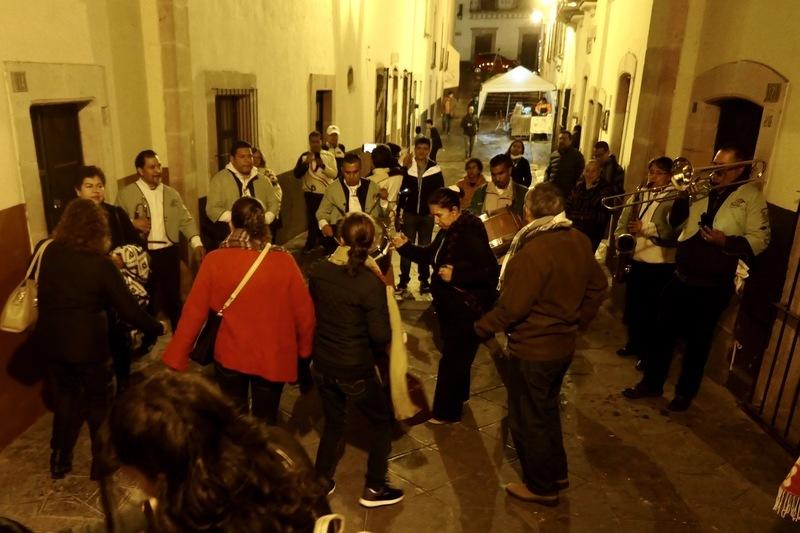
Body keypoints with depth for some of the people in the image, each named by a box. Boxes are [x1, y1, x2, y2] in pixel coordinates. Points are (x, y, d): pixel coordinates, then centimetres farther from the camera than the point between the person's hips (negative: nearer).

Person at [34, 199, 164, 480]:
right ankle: (102, 465, 28)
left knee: (64, 397, 23)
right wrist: (158, 328, -3)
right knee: (100, 402, 15)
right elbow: (129, 310, -16)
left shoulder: (50, 252, -6)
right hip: (87, 343, -4)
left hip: (51, 340, 5)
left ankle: (59, 462, 37)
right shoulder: (101, 264, -18)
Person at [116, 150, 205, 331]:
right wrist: (133, 224, -19)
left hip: (169, 252, 3)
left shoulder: (171, 193, 11)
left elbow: (186, 220, 7)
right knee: (146, 301, 9)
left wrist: (196, 243, -6)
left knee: (173, 298, 13)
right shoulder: (126, 194, 0)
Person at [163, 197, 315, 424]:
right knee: (265, 422, 21)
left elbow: (193, 312, -10)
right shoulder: (283, 261, -16)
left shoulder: (214, 260, -14)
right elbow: (304, 311, -10)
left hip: (230, 355, 1)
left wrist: (175, 359, 0)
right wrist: (304, 350, 7)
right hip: (272, 357, -1)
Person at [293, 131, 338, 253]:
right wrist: (306, 163, -24)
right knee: (312, 218, 2)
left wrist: (323, 165, -25)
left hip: (326, 192, 1)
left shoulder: (329, 156, -1)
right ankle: (312, 243, 16)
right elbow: (297, 174, -11)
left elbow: (334, 174, -11)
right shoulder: (305, 156, -2)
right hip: (311, 193, -1)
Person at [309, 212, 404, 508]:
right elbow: (382, 336, -21)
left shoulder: (319, 270, -9)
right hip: (355, 370, -5)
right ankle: (374, 488, 28)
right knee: (382, 420, 19)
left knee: (333, 422, 26)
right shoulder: (372, 283, -24)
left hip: (322, 364, 5)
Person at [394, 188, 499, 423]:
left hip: (468, 309, -9)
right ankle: (459, 395, 46)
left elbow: (489, 271, -29)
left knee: (452, 359, 3)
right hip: (450, 305, 9)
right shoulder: (448, 231, 4)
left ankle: (446, 412, 19)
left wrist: (456, 275, -31)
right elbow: (430, 255, 13)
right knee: (455, 354, 25)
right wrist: (405, 247, -2)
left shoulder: (470, 234, -25)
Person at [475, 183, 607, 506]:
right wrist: (577, 322, 18)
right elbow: (597, 287, 8)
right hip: (564, 343, 8)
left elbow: (511, 307, -25)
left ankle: (541, 487, 27)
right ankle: (557, 473, 41)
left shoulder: (533, 251, -27)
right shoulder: (579, 241, -2)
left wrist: (482, 328, -10)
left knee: (528, 419, 11)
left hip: (532, 349, -8)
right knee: (547, 410, 26)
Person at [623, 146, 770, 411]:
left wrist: (725, 241, -25)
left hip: (714, 286, -4)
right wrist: (683, 196, -9)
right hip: (681, 277, 4)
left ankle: (685, 393, 24)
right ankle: (652, 383, 25)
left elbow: (760, 239, -9)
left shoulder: (751, 196, -4)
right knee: (664, 330, 10)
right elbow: (674, 222, 7)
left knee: (698, 340, 8)